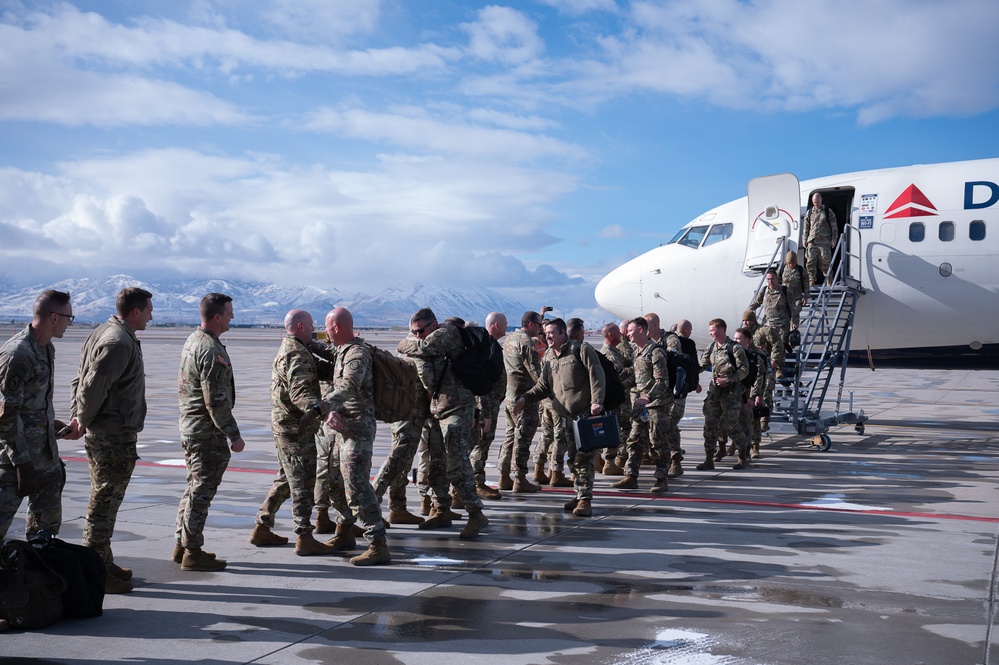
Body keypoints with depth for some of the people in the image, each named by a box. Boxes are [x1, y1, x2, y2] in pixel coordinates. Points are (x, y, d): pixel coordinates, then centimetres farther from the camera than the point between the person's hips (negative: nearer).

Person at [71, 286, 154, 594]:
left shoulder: (104, 333, 14)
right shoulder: (120, 342, -19)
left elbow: (80, 380, 17)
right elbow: (94, 385, -25)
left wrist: (77, 417, 12)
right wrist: (84, 419, -11)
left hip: (101, 431, 11)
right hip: (115, 434, -11)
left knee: (105, 499, 18)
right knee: (105, 500, -3)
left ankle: (103, 563, 30)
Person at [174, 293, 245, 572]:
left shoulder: (192, 340, 11)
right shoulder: (212, 351, -20)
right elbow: (216, 400, -23)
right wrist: (234, 435, -17)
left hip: (189, 426, 10)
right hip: (208, 433, -10)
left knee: (195, 488, 18)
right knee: (202, 492, -3)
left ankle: (182, 545, 26)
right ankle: (192, 552, 4)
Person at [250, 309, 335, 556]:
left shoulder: (290, 349, 17)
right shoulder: (296, 355, -18)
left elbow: (322, 368, 9)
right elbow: (300, 393, -32)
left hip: (286, 427, 10)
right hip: (296, 429, -10)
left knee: (285, 480, 18)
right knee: (303, 483, -5)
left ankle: (262, 529, 24)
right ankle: (305, 539, 0)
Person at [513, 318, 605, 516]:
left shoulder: (581, 350, -3)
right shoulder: (550, 362, 19)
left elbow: (596, 376, -10)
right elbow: (542, 387, 20)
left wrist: (596, 401, -20)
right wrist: (525, 398, 4)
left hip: (587, 413, -7)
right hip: (569, 417, 7)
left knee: (583, 457, -11)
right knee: (574, 457, 10)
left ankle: (585, 499, -10)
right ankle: (580, 495, 20)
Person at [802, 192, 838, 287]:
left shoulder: (828, 212, 7)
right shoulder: (809, 212, 14)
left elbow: (834, 227, 7)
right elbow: (805, 227, 18)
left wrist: (833, 240, 0)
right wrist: (804, 240, 10)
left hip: (824, 242, -2)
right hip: (812, 242, 2)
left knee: (825, 261, -4)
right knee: (810, 261, -9)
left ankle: (829, 282, 9)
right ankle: (811, 282, -6)